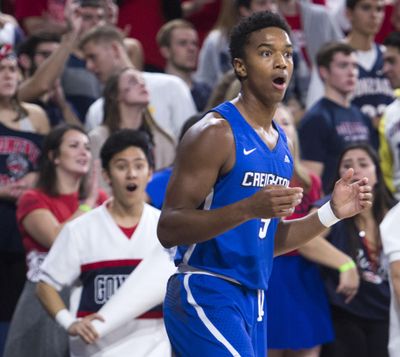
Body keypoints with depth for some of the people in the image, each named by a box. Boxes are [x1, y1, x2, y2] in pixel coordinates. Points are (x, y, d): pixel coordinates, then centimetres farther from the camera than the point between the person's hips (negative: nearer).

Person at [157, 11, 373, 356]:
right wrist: (249, 208, -28)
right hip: (205, 295, -9)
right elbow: (168, 229, -18)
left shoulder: (280, 142, 15)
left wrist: (332, 212, 10)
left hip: (253, 300, 9)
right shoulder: (215, 132, -11)